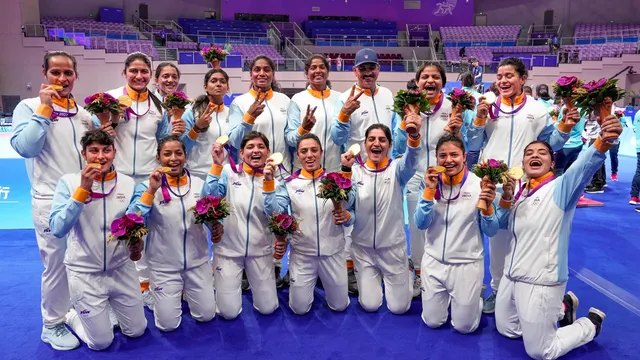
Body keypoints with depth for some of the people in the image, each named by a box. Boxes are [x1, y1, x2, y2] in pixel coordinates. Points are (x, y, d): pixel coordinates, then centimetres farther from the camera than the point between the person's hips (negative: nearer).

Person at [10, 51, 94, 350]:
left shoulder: (83, 112, 11)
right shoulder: (29, 107, -3)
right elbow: (25, 148, -19)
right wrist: (45, 108, -17)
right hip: (52, 201, -5)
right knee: (56, 264, 3)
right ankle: (53, 325, 22)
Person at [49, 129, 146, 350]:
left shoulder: (128, 182, -4)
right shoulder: (68, 181, -12)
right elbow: (57, 229, -21)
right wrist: (82, 189, -27)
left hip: (121, 268, 3)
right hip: (84, 272, -3)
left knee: (137, 331, 14)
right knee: (101, 342, 7)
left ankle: (106, 310, 41)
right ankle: (72, 316, 36)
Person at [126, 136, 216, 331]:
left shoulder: (198, 183, -2)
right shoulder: (147, 186, -9)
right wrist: (152, 190, -28)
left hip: (198, 261, 2)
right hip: (164, 265, -2)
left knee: (206, 316, 9)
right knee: (168, 324, 4)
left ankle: (186, 290, 38)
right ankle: (157, 291, 34)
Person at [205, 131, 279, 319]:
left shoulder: (274, 179, -3)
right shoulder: (229, 172, -5)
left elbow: (274, 215, -17)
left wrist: (268, 181, -28)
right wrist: (217, 165, -24)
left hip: (260, 251, 1)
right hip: (228, 249, -1)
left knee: (267, 309, 5)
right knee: (229, 313, 0)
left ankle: (254, 279, 34)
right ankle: (226, 281, 30)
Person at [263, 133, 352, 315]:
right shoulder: (290, 183, -3)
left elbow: (350, 213, 0)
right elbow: (274, 213, -14)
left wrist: (346, 216, -22)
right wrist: (268, 182, -22)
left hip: (333, 252, 1)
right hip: (302, 253, 0)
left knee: (339, 306, 14)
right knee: (300, 309, 10)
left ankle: (322, 279, 43)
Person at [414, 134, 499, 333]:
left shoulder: (479, 184, -12)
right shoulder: (430, 182, -5)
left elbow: (490, 232, -8)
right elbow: (420, 223, -11)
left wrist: (487, 206, -27)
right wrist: (429, 190, -21)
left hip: (467, 263, -2)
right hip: (433, 261, 2)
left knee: (464, 326, 9)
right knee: (432, 322, 14)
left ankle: (473, 298, 39)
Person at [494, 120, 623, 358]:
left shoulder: (561, 187, -13)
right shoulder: (521, 193, 7)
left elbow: (584, 165, -34)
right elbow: (502, 224, 16)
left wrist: (603, 142, -54)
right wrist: (506, 199, -3)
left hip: (541, 284, -7)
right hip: (511, 277, 7)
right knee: (506, 330, 24)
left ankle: (591, 323, 30)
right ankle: (563, 307, 38)